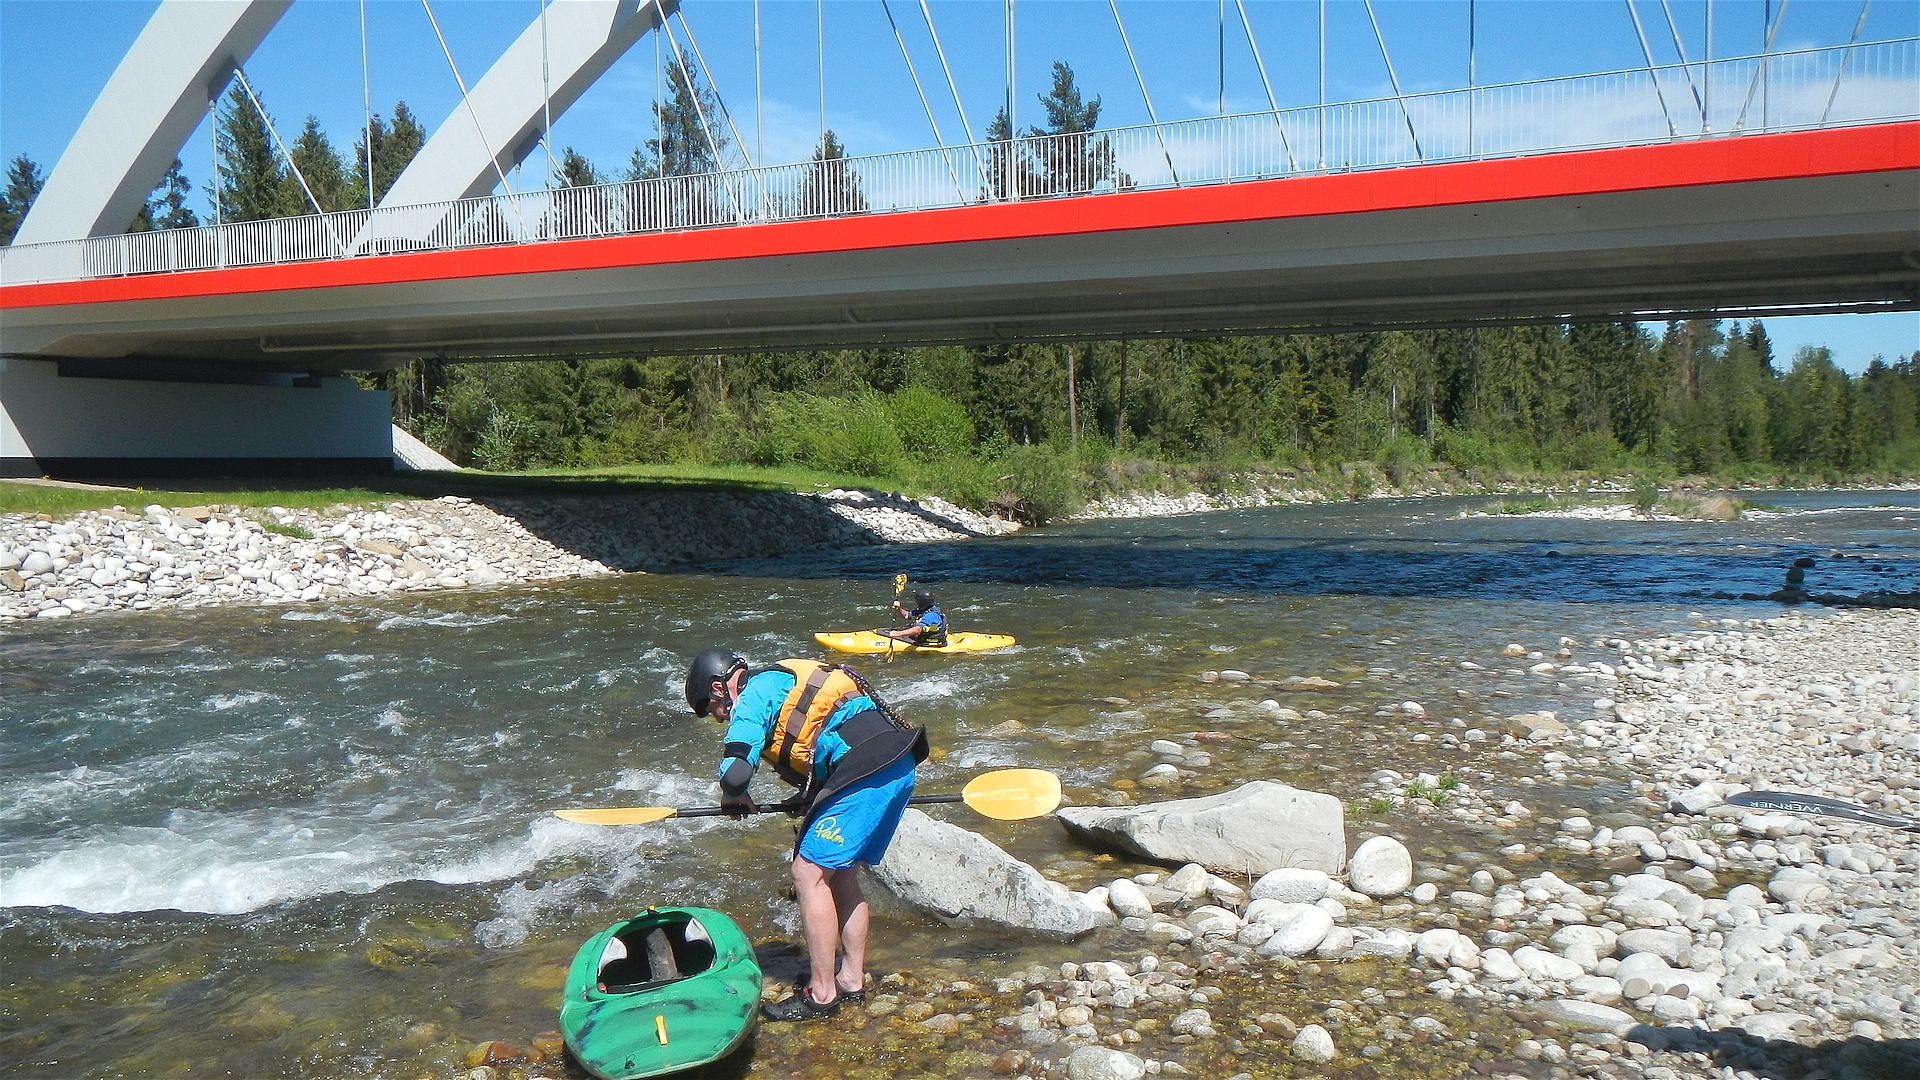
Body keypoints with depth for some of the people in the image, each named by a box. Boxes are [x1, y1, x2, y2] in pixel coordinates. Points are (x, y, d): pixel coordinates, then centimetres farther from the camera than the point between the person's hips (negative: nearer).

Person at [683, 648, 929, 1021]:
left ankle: (821, 994, 3)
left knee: (810, 873, -3)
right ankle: (852, 981, 26)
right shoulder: (782, 683, 27)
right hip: (899, 766, 10)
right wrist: (810, 798, 28)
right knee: (839, 873, 18)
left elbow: (735, 773, -14)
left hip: (867, 772, -10)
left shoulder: (753, 695, -3)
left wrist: (734, 798, 9)